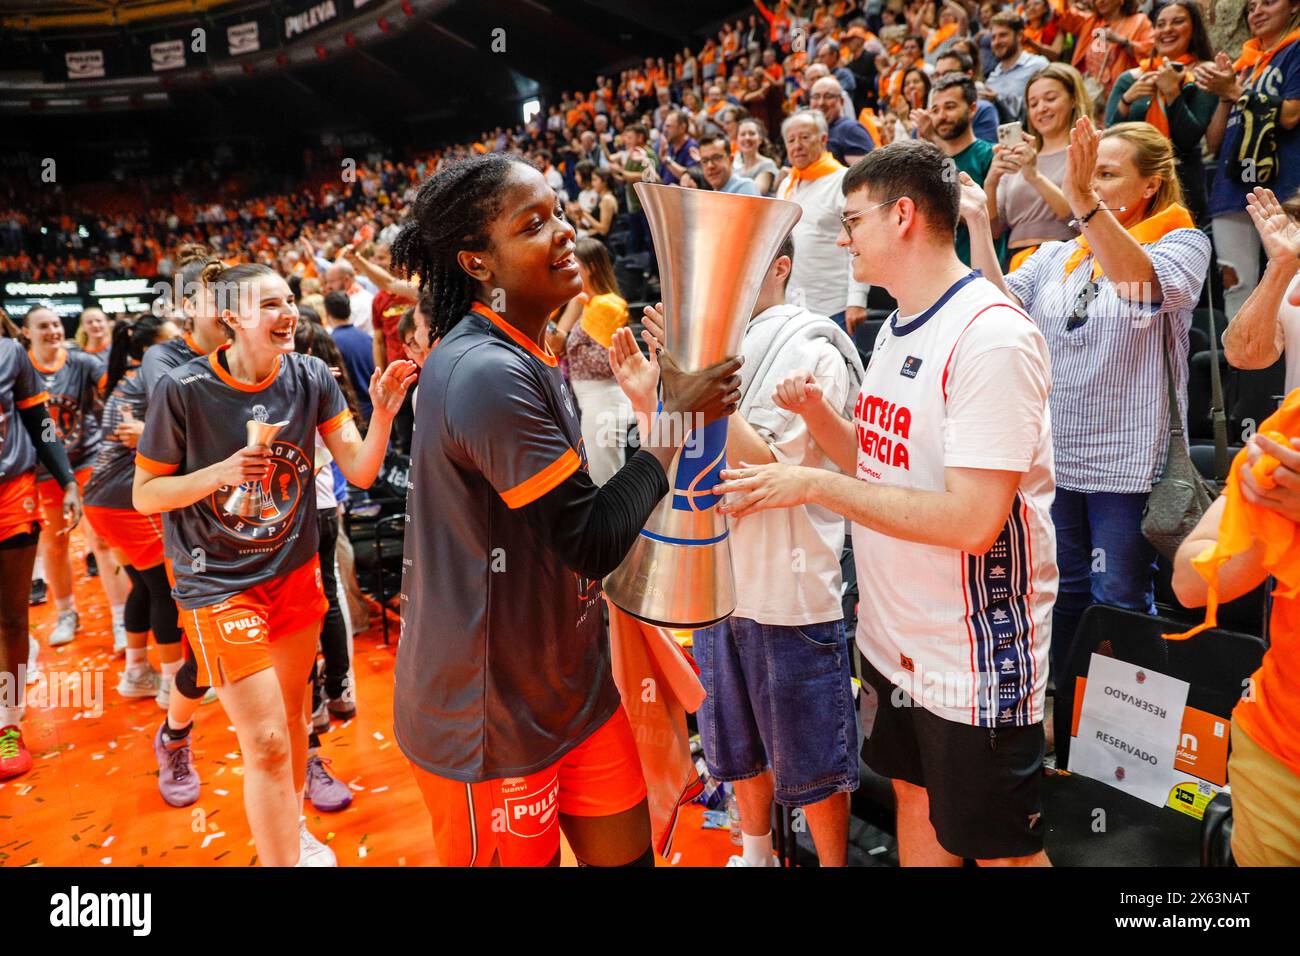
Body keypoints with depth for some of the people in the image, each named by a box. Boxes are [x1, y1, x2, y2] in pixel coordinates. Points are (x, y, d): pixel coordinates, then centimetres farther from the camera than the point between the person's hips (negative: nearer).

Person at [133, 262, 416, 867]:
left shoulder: (310, 377, -7)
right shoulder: (183, 389, -16)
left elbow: (360, 472, -10)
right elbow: (145, 496, -8)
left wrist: (382, 414, -29)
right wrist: (222, 472, -25)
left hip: (295, 569, 4)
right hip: (219, 583, -4)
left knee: (291, 715, 18)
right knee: (267, 741, -6)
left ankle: (292, 833, 43)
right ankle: (281, 856, 15)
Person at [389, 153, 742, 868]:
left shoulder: (527, 358, 7)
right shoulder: (486, 374, -25)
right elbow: (593, 543, -23)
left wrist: (650, 408, 4)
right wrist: (673, 421, -15)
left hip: (570, 688, 9)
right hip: (491, 721, -8)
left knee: (628, 856, 18)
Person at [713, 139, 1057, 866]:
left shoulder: (992, 338, -21)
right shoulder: (899, 327, 8)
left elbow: (972, 521, -27)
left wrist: (815, 486, -23)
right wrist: (817, 413, -5)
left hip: (973, 656, -8)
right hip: (895, 639, 9)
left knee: (999, 848, 11)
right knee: (914, 796, 25)